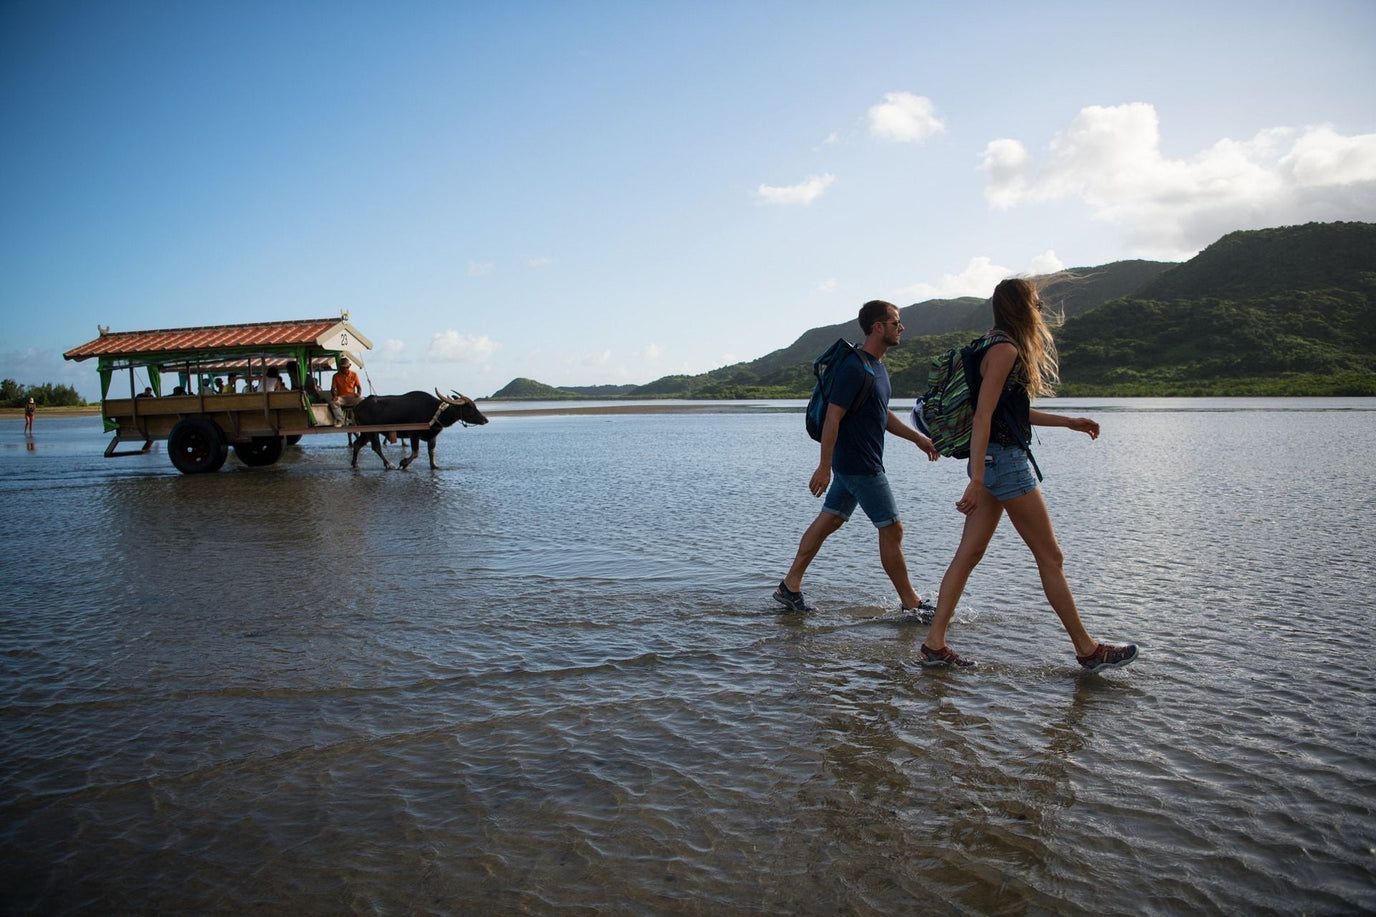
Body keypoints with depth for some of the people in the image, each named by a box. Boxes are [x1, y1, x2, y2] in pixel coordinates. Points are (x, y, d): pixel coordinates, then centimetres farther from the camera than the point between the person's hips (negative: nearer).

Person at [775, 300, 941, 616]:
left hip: (850, 464, 10)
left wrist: (918, 438, 22)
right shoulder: (854, 367, -19)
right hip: (860, 467, -10)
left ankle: (789, 587, 17)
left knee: (828, 521, 11)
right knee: (892, 530, -1)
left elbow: (882, 415, 24)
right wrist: (824, 467, -23)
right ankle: (910, 604, 12)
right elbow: (832, 417, -22)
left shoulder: (877, 365, 14)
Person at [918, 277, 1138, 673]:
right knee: (1050, 556, 1)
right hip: (1004, 459, -10)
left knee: (968, 554, 6)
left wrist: (1068, 422, 28)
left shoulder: (1004, 348, 17)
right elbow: (983, 416, -21)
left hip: (995, 460, 10)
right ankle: (1087, 649, 13)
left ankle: (934, 643, 7)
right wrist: (976, 481, -25)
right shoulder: (1005, 350, -14)